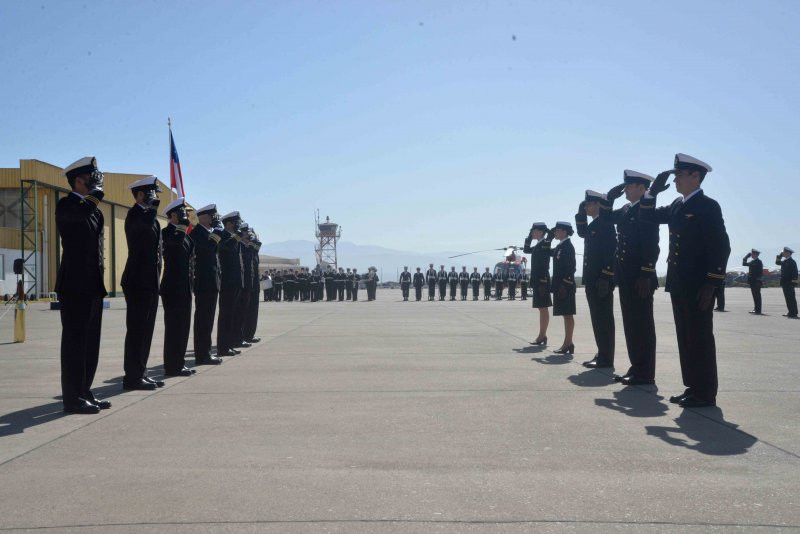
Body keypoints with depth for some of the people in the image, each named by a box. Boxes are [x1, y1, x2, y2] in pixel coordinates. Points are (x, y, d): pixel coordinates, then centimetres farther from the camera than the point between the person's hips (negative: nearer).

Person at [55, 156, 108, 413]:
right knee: (75, 341, -4)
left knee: (90, 342, 11)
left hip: (93, 286, 8)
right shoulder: (66, 204, -7)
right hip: (74, 285, -8)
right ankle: (72, 398, 1)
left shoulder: (95, 210, 19)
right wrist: (97, 191, -16)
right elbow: (83, 210, -32)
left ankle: (84, 392, 19)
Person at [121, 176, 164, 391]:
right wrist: (152, 205, -19)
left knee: (145, 330, 12)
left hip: (150, 282, 9)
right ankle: (132, 377, -2)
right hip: (138, 282, -9)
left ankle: (140, 373, 19)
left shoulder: (150, 217, 20)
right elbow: (146, 224, -35)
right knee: (136, 329, -6)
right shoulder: (134, 215, -9)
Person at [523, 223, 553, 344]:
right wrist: (529, 237, 14)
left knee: (543, 308, -5)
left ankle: (542, 336, -2)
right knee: (542, 308, 11)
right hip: (538, 280, 9)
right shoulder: (538, 245, 15)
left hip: (542, 280, -9)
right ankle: (542, 336, 16)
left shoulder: (545, 243, -12)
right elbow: (526, 250, 22)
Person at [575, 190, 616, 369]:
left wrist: (605, 278, -23)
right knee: (598, 319, 13)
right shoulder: (594, 225, 16)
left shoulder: (606, 224, -12)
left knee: (603, 319, -4)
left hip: (602, 280, -9)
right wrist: (580, 214, 16)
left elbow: (611, 252, -19)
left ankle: (606, 359, 2)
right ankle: (601, 355, 20)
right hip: (592, 280, 9)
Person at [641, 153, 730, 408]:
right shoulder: (677, 205, 13)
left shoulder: (708, 206, -10)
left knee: (700, 338, -2)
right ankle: (692, 387, 20)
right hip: (679, 285, 8)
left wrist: (711, 284, -18)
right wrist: (653, 191, 7)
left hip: (698, 287, -8)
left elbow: (721, 246, -14)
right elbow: (650, 216, 22)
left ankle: (705, 393, 6)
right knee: (685, 337, 11)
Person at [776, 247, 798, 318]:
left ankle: (793, 314, -6)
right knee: (788, 298, 13)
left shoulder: (792, 262, -13)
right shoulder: (785, 261, 14)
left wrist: (793, 282, -22)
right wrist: (780, 256, 14)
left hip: (789, 283, -9)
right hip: (785, 283, 9)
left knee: (791, 298, -8)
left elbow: (795, 273, -18)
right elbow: (777, 262, 28)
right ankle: (790, 312, 19)